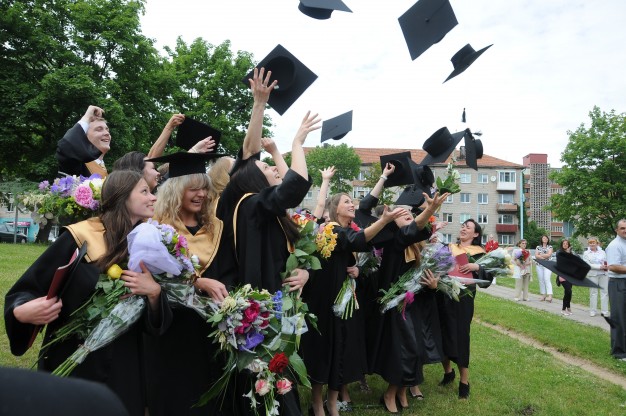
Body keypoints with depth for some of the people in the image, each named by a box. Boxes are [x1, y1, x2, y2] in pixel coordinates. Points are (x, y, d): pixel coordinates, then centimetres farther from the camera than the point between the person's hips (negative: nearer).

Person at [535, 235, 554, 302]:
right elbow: (536, 256, 1)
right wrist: (544, 256, -9)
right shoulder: (538, 247, 13)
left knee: (547, 279, -16)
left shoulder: (550, 247, 7)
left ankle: (550, 296, -23)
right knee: (541, 280, 3)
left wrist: (540, 255, -1)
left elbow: (549, 255, -9)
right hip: (539, 265, 3)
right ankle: (543, 295, 9)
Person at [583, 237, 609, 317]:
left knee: (605, 292, 1)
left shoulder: (602, 252, 10)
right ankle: (593, 311, 10)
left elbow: (607, 261, 11)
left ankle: (605, 311, 6)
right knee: (593, 292, 3)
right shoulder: (586, 253, 3)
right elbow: (587, 264, -8)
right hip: (592, 275, -2)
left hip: (603, 274, 2)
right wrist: (599, 267, -18)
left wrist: (607, 266, -12)